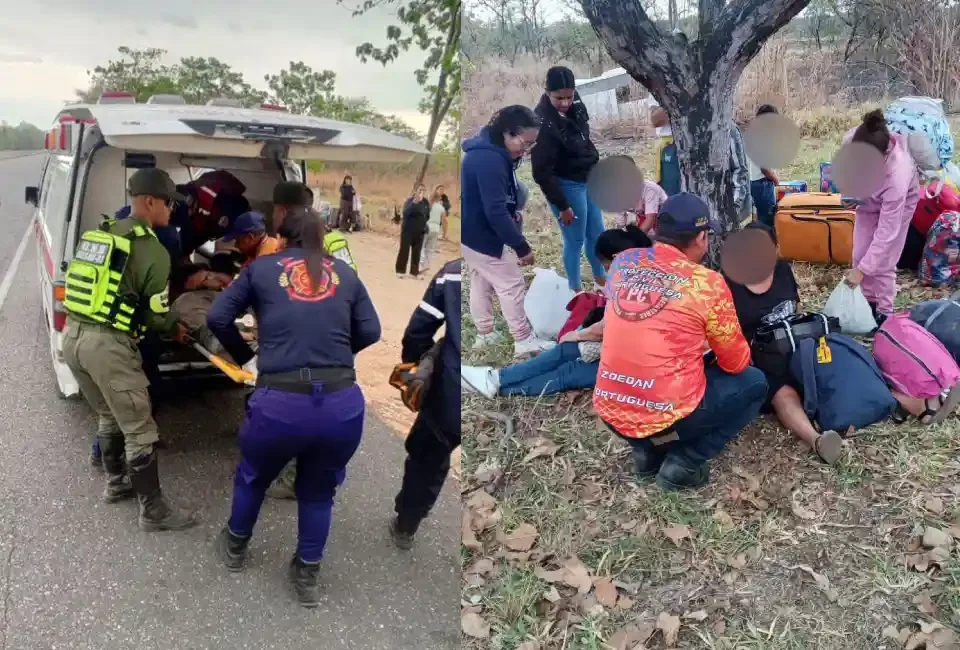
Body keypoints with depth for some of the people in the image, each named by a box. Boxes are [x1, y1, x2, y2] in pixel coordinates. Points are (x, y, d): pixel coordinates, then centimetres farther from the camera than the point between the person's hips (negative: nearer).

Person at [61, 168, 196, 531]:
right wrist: (175, 330, 17)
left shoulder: (100, 234, 14)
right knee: (139, 431, 2)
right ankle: (153, 511, 10)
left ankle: (116, 484, 41)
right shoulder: (153, 251, -10)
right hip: (108, 345, -8)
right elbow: (156, 315, -5)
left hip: (73, 335, 9)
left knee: (110, 417, 26)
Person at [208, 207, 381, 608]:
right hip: (343, 402, 1)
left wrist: (244, 355, 27)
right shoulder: (345, 273, 16)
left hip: (280, 402, -1)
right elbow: (371, 333, 11)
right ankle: (307, 576, 38)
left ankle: (235, 548, 53)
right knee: (319, 491, 28)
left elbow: (217, 318, 10)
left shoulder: (261, 268, 12)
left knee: (253, 477, 31)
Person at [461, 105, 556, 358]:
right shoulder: (489, 160, -28)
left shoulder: (490, 152, 5)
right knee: (512, 285, 0)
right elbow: (495, 211, -30)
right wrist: (522, 247, -25)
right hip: (481, 235, -10)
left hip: (473, 232, 10)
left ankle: (484, 334, 34)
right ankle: (524, 341, 11)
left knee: (481, 283, 20)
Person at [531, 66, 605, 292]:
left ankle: (600, 278, 41)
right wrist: (562, 206, -19)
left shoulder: (574, 104, -6)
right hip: (567, 186, -7)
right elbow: (542, 173, -23)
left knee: (596, 234, 20)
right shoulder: (543, 124, -27)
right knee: (576, 240, 6)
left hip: (587, 179, 7)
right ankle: (575, 289, 27)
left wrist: (595, 162, 16)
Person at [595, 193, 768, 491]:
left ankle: (649, 451, 16)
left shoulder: (622, 262, 3)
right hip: (665, 416, -6)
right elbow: (736, 363, 2)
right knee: (754, 383, 17)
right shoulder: (708, 283, -11)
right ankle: (683, 462, 5)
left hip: (610, 413, 6)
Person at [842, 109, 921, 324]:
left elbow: (886, 233, -38)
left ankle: (884, 313, 15)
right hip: (870, 198, 5)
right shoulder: (852, 141, -38)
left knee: (883, 262, -3)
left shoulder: (896, 178, -47)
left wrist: (861, 270, -34)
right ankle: (868, 302, 24)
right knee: (860, 254, 6)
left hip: (899, 200, -4)